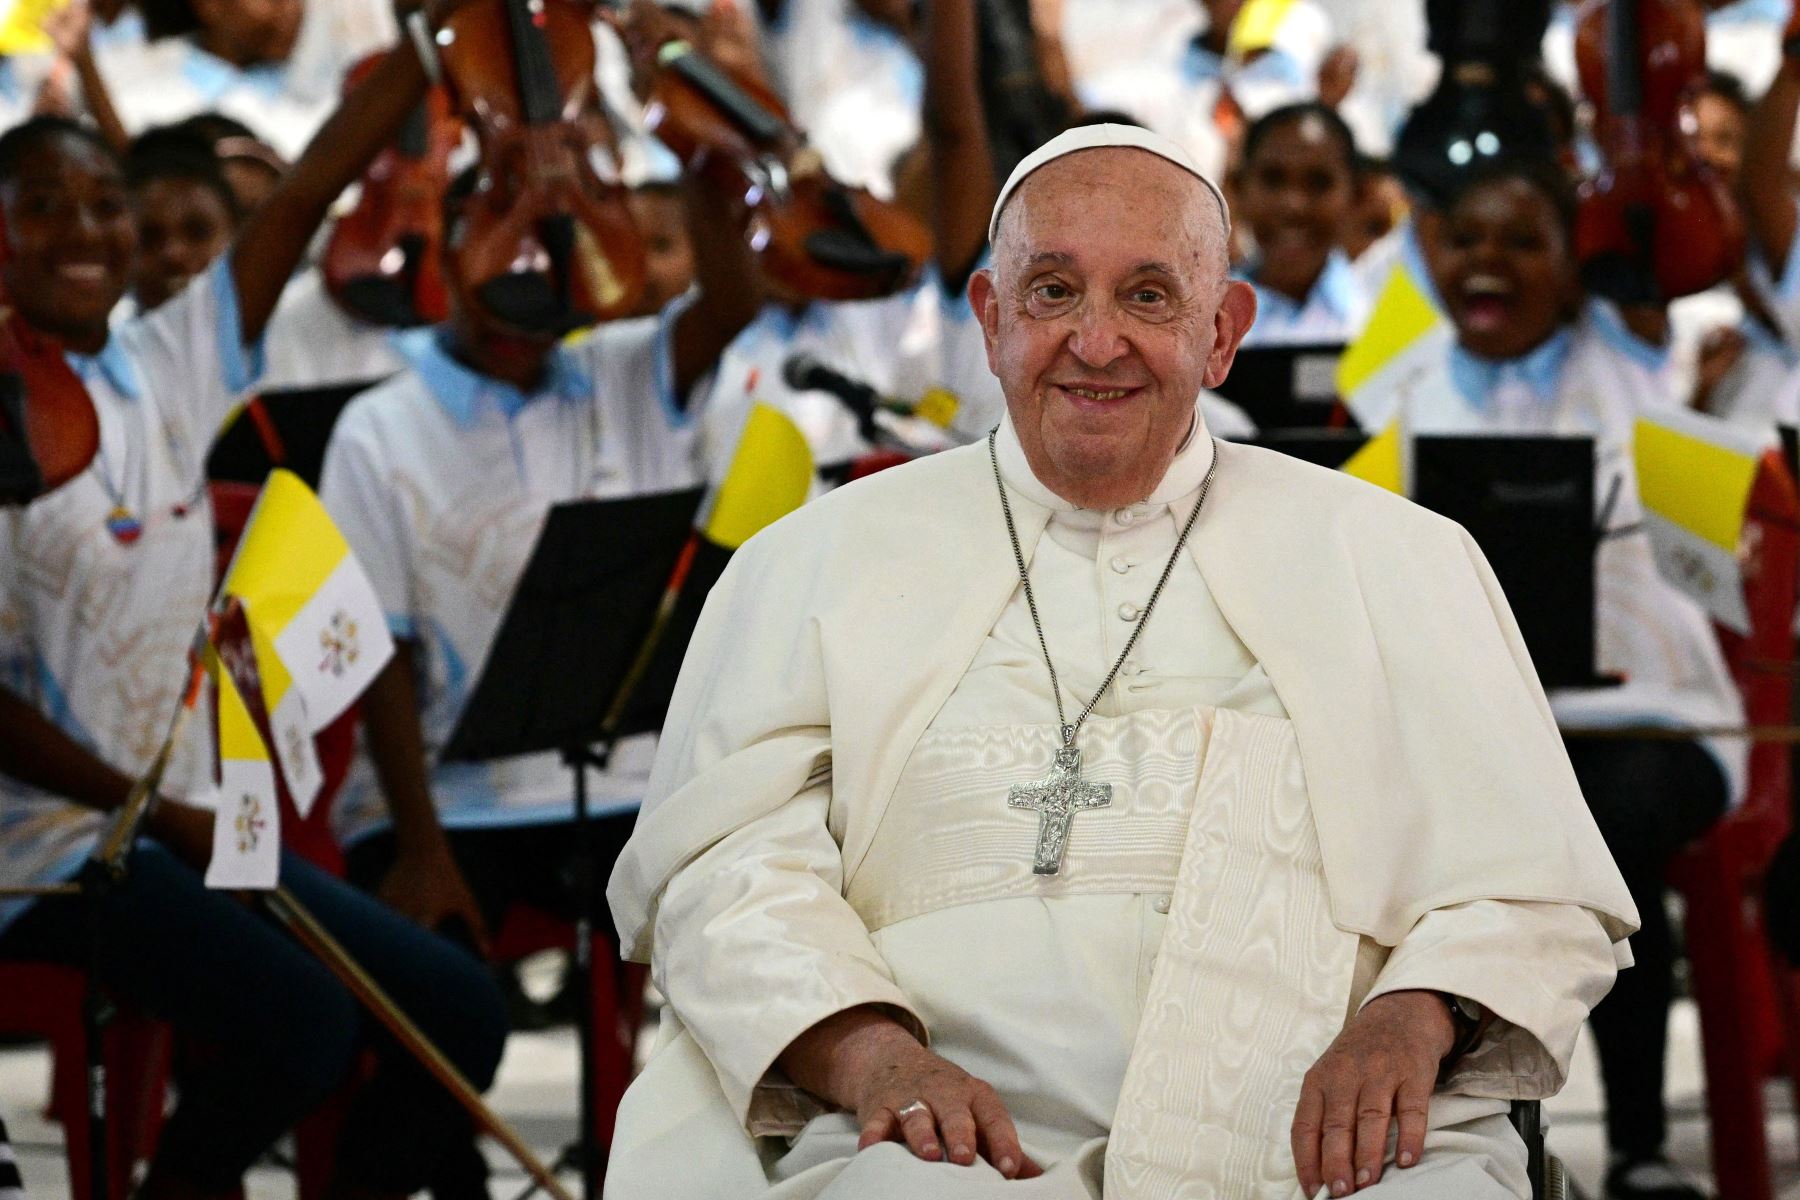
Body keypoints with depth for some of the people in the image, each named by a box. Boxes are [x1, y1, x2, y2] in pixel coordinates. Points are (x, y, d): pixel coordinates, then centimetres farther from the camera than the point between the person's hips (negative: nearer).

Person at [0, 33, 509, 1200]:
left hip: (189, 829, 7)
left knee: (459, 1011, -5)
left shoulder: (171, 370, 9)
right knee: (302, 1017, -28)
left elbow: (314, 186, 4)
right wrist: (153, 810, -14)